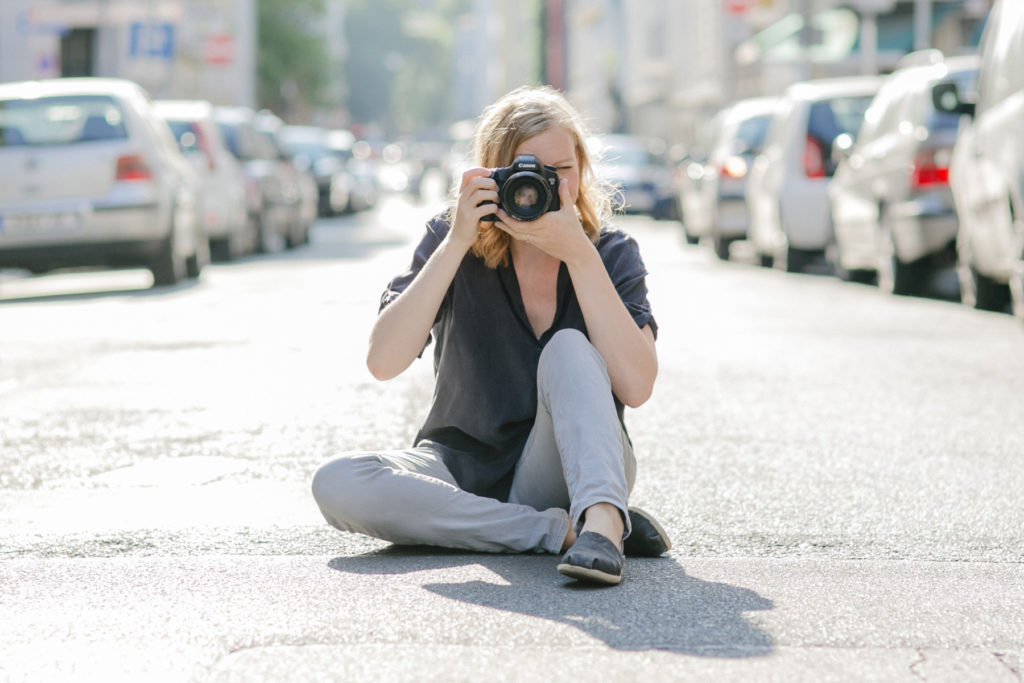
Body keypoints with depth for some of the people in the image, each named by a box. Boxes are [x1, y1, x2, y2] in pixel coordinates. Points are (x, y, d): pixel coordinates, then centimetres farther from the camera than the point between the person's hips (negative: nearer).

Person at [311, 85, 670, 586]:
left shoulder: (611, 254, -5)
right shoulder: (451, 241, -5)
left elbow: (635, 385, -23)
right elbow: (384, 362, -20)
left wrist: (579, 255, -26)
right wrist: (456, 243, -25)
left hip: (563, 474, -2)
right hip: (462, 469, 2)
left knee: (569, 347, -26)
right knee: (337, 484, -27)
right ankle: (564, 531, -28)